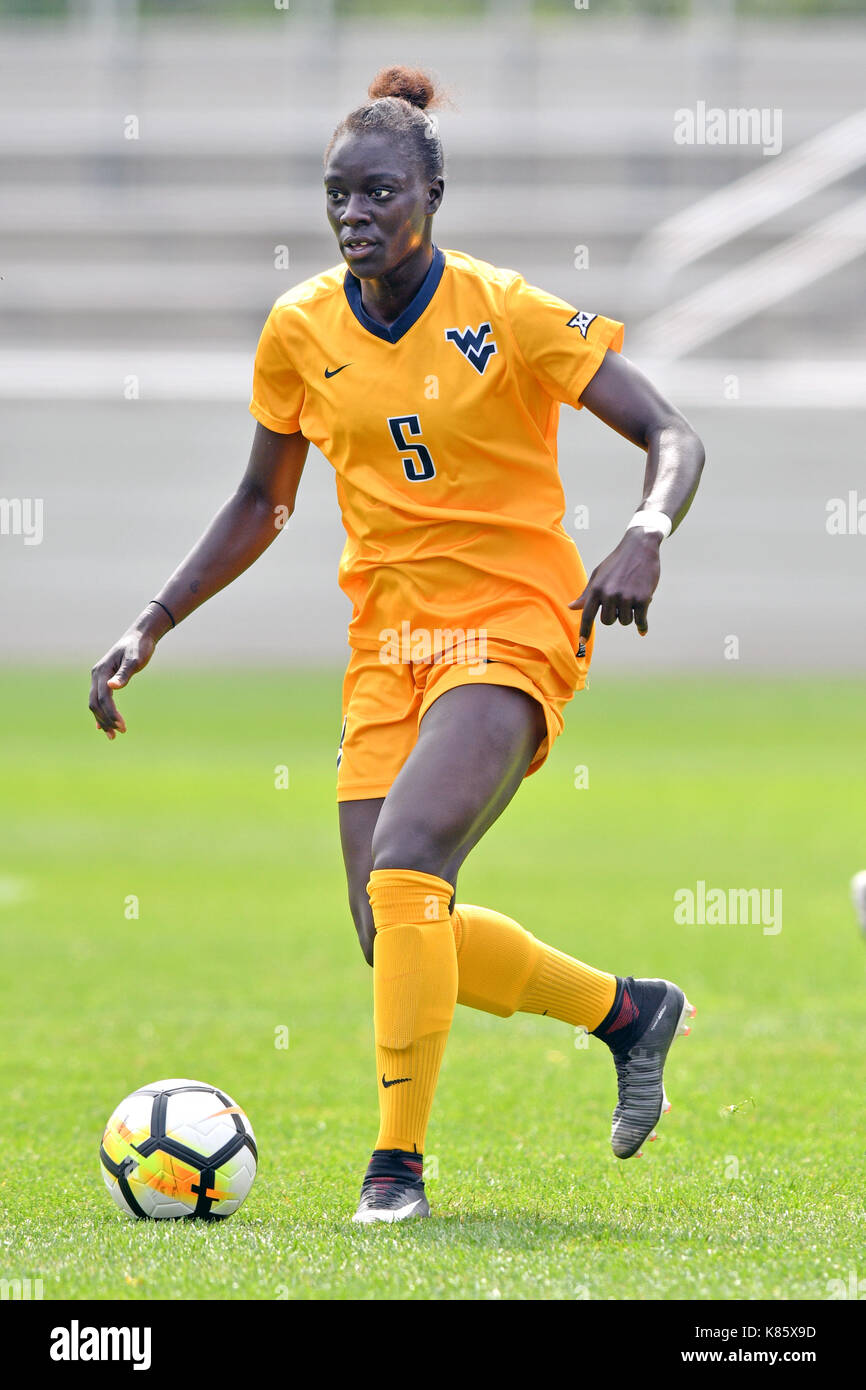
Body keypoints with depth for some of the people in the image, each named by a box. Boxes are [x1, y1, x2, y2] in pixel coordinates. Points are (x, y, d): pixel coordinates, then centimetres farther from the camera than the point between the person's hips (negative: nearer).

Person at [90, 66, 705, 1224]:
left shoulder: (509, 314, -10)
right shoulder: (301, 329, 3)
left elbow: (673, 439, -10)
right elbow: (262, 505, 17)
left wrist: (646, 538, -30)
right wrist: (150, 628, 10)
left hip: (513, 626, -6)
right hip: (389, 640, 6)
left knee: (404, 863, -27)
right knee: (395, 934, -2)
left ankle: (398, 1163, -16)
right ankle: (628, 1010, 24)